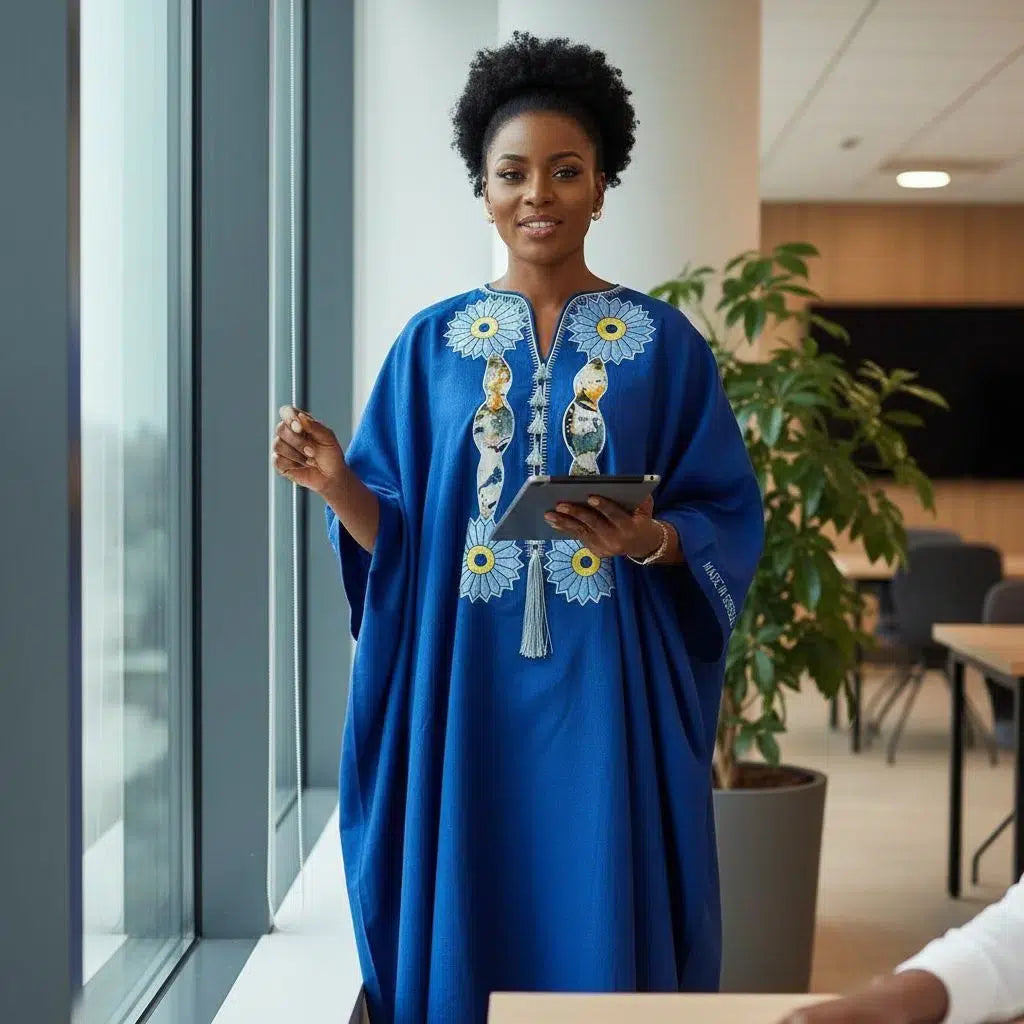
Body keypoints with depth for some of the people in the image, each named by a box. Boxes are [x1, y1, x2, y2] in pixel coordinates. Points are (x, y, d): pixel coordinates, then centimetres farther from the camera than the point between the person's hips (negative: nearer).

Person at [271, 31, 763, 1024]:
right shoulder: (432, 343, 5)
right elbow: (396, 539, 5)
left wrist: (650, 541, -18)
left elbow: (728, 522, 1)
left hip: (609, 692, -1)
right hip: (466, 693, 1)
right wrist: (336, 480, -13)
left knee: (606, 929, 3)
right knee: (466, 932, 7)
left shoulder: (663, 343, 1)